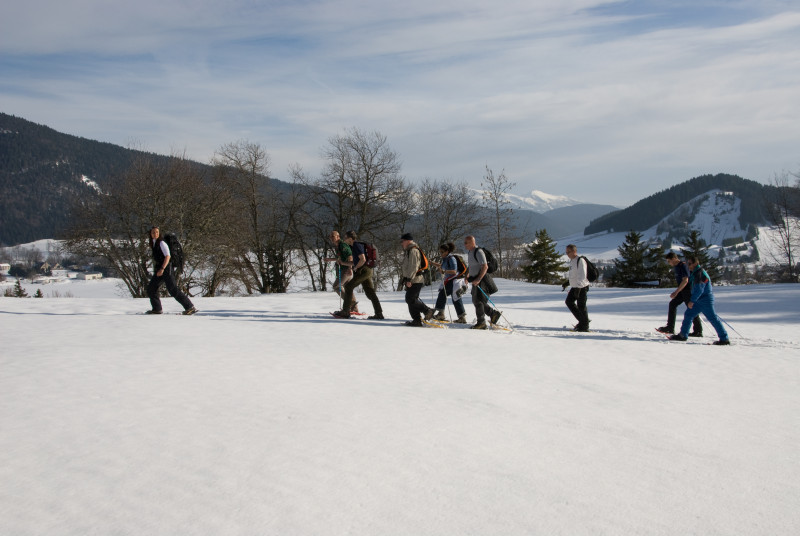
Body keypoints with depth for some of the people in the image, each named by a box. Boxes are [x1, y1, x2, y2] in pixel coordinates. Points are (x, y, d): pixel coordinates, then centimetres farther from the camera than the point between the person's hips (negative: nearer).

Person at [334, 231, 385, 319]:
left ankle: (345, 312, -4)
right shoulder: (355, 245, 19)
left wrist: (355, 268, -9)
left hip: (363, 271, -10)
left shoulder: (357, 246, -12)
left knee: (348, 287, -5)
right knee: (370, 292, 7)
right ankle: (379, 314, 4)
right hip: (368, 271, 10)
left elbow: (363, 259, -21)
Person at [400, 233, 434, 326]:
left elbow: (413, 267, -21)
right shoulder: (409, 251, 22)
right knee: (411, 300, 8)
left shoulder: (413, 251, -13)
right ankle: (417, 320, 8)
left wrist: (409, 279, -23)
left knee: (410, 299, -13)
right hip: (412, 281, 11)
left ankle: (427, 310, -6)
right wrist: (407, 279, 26)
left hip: (415, 281, -11)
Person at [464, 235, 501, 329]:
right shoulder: (469, 252, 14)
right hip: (475, 280, 10)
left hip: (481, 279, -10)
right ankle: (494, 314, 21)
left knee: (478, 301, -10)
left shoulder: (478, 252, -16)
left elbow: (485, 267, -23)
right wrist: (467, 276, 17)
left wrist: (478, 279, -30)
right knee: (475, 301, 12)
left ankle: (481, 323, -5)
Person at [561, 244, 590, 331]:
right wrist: (567, 283, 18)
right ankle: (582, 320, 21)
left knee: (581, 306, -4)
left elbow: (582, 276, -23)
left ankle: (585, 326, 7)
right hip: (575, 287, 10)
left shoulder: (580, 261, -18)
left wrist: (578, 288, -28)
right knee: (569, 301, 13)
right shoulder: (572, 261, 12)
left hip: (582, 287, -10)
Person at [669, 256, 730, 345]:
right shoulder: (695, 273, 12)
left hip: (705, 300, -10)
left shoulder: (700, 274, -19)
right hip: (699, 301, 10)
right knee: (688, 314, 11)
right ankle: (683, 335, 17)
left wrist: (692, 301, -18)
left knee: (713, 319, -6)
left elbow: (699, 290, -23)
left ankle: (724, 339, -1)